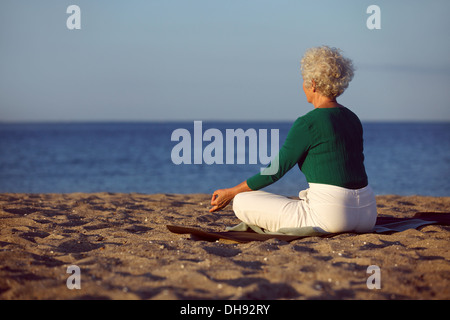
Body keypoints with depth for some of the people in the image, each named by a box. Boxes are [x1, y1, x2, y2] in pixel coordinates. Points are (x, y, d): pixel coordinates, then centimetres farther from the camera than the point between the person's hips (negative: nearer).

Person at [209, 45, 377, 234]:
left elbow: (276, 170, -6)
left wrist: (231, 193, 5)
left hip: (330, 216, -8)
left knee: (242, 203, 0)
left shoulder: (307, 124, -10)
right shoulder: (353, 120, 13)